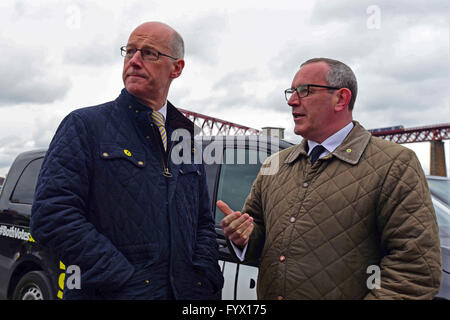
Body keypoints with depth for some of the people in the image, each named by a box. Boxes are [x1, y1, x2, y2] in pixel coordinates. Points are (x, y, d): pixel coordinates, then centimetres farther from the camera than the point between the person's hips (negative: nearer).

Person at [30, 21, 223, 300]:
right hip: (105, 293, -4)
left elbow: (204, 224, 11)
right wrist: (127, 283, -19)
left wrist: (204, 282, -4)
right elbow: (52, 215, -15)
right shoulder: (85, 125, -5)